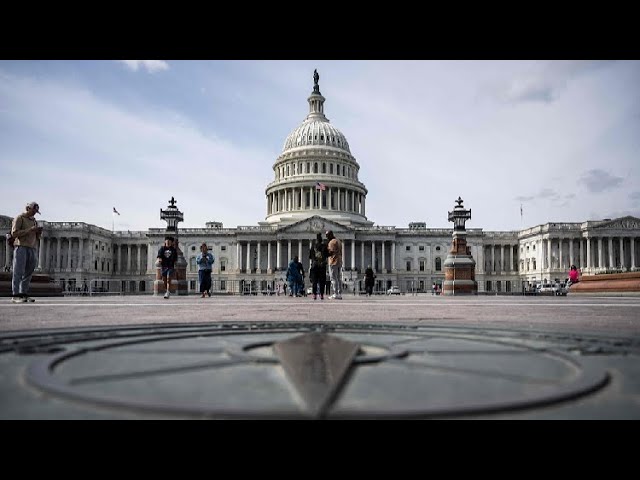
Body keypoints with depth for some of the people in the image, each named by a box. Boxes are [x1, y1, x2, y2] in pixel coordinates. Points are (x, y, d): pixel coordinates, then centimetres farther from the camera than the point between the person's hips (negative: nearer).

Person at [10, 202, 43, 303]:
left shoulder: (34, 221, 21)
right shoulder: (19, 218, 1)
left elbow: (37, 238, 21)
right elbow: (14, 233, -11)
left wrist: (39, 232, -1)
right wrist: (30, 230, -17)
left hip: (32, 249, 6)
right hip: (21, 246, -6)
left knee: (28, 273, 1)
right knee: (18, 272, -9)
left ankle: (23, 294, 2)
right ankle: (15, 296, -10)